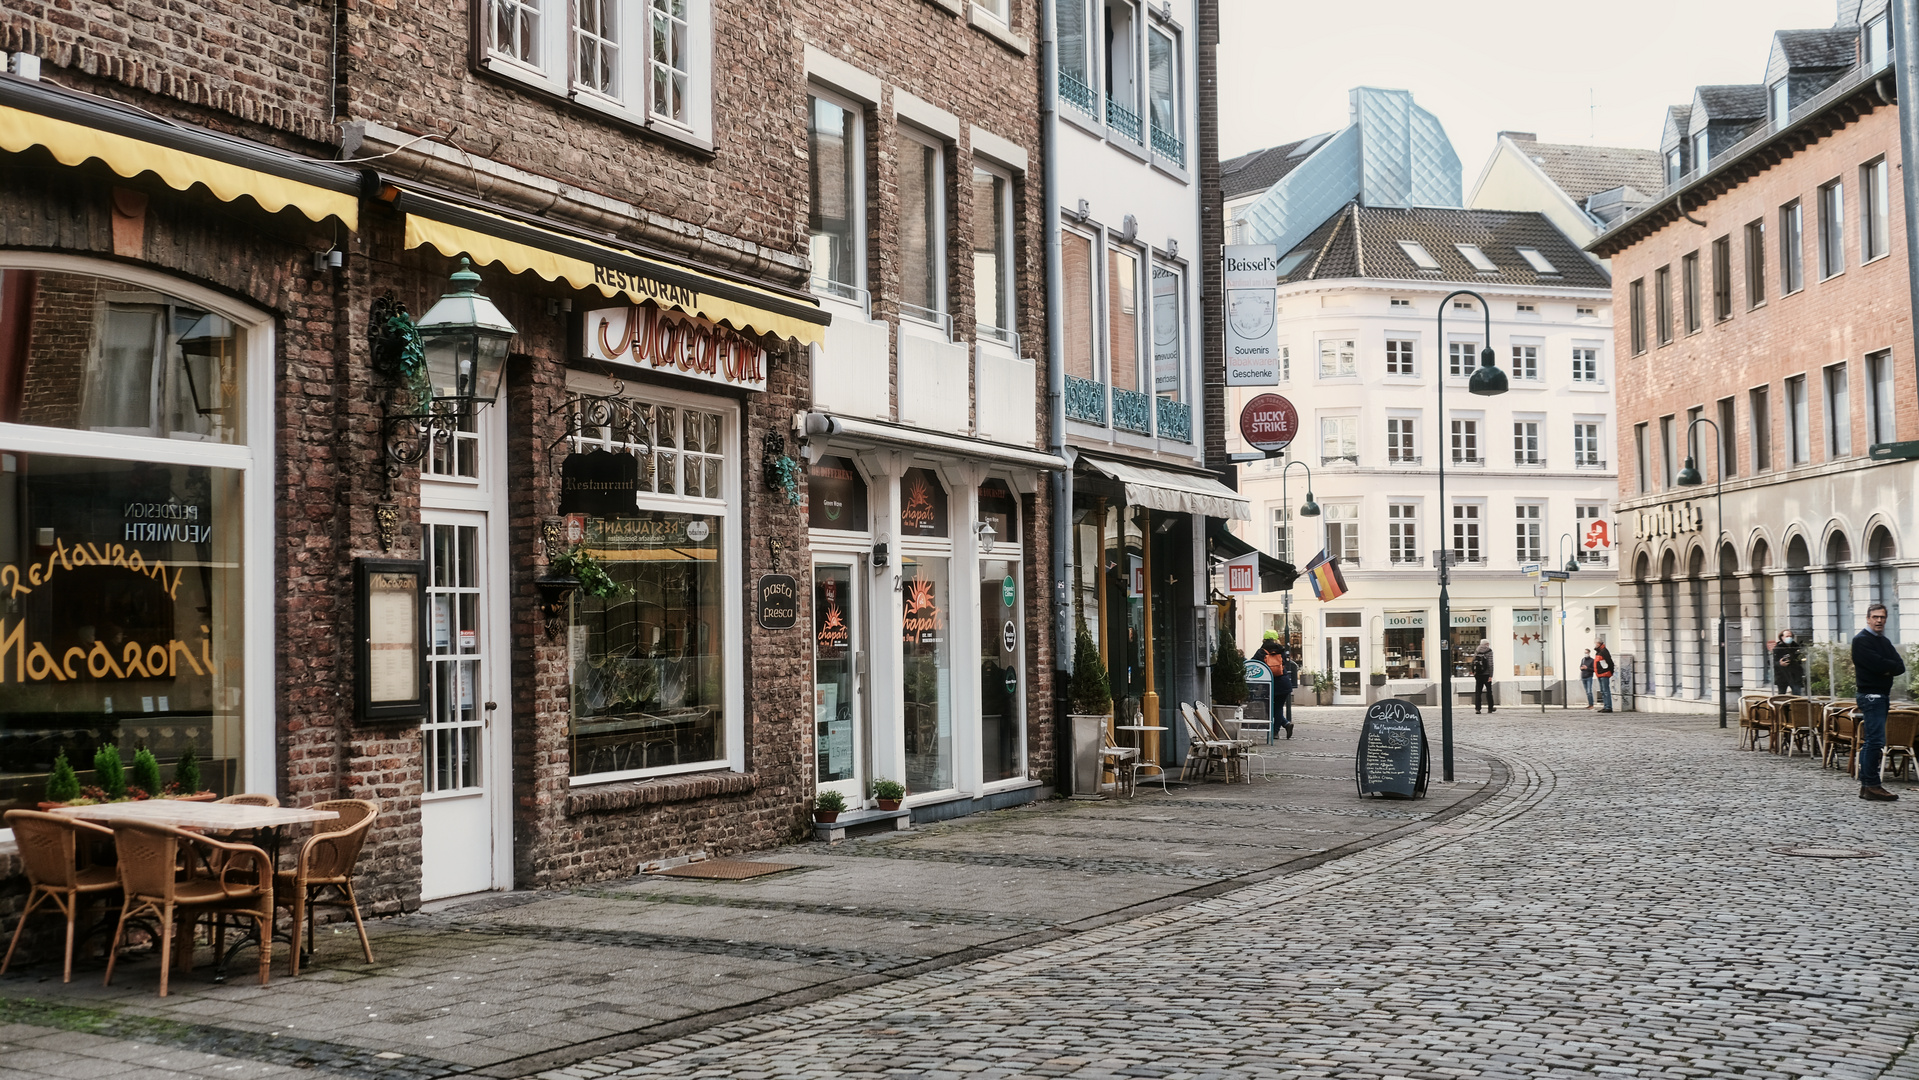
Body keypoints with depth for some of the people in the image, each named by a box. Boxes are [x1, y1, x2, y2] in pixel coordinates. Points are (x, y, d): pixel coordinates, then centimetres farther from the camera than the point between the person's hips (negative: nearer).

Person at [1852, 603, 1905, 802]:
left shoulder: (1884, 642, 18)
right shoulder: (1861, 640, -8)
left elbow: (1900, 667, 8)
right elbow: (1878, 665, -21)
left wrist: (1888, 669, -12)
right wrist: (1892, 666, -3)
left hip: (1882, 695, 9)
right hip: (1870, 694, -9)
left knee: (1870, 741, 10)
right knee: (1876, 741, -13)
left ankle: (1866, 785, 13)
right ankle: (1872, 786, -13)